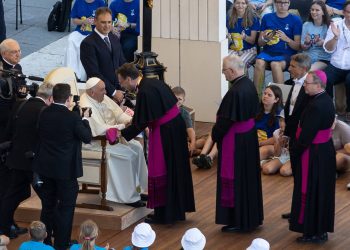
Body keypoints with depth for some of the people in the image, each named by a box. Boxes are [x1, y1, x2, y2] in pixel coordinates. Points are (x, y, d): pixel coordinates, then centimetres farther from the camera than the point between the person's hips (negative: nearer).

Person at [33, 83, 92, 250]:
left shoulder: (44, 114, -3)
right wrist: (84, 119, 5)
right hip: (66, 168, -5)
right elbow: (87, 137, -10)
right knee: (66, 205, 6)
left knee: (48, 205, 16)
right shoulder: (72, 117, -19)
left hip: (45, 167, 5)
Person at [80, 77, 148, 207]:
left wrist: (130, 120, -14)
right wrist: (124, 126, -24)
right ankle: (129, 197, -12)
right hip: (95, 142, -9)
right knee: (127, 155, -20)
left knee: (137, 147, -1)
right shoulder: (86, 106, -25)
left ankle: (140, 187, 5)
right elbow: (101, 130, -30)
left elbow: (119, 113, 7)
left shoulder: (103, 98, 3)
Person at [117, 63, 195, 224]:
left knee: (161, 172, 3)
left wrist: (122, 134, -8)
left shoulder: (144, 92, -22)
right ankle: (178, 209, 30)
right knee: (174, 169, 18)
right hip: (176, 125, 9)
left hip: (165, 132, -9)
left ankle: (163, 214, 11)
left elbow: (140, 124, -18)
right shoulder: (152, 83, 6)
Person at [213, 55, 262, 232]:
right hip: (249, 136, 9)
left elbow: (225, 120, -21)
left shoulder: (235, 92, -26)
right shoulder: (249, 85, 1)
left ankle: (237, 221, 9)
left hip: (235, 141, -9)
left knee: (234, 179, 2)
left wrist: (215, 135, -4)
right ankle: (251, 217, 28)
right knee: (248, 177, 17)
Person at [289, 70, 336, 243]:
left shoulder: (315, 106, -25)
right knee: (322, 192, 16)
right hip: (325, 150, 10)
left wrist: (295, 151, -8)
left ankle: (312, 232, 8)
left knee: (310, 192, 1)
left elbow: (307, 134, -23)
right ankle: (322, 230, 25)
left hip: (313, 154, -10)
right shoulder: (326, 100, 5)